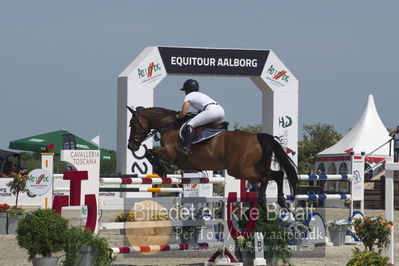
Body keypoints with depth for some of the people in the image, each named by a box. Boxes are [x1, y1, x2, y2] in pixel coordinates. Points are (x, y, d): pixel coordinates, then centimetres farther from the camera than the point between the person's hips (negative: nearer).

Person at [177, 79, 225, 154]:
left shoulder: (189, 96, 12)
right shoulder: (200, 94, 36)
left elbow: (183, 113, 4)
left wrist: (177, 116, 23)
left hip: (211, 111, -9)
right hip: (221, 111, 9)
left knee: (190, 125, -10)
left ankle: (186, 148, -21)